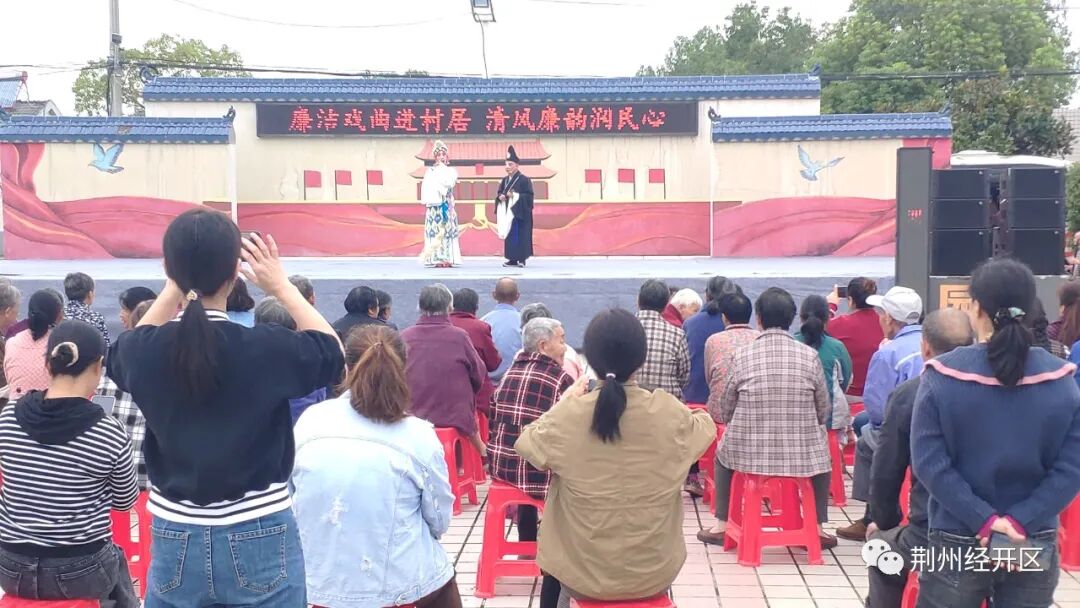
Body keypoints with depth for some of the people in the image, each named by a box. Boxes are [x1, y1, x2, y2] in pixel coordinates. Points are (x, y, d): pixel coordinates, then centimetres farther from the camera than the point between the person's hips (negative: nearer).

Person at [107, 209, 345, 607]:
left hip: (176, 543, 2)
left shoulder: (144, 353, -10)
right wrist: (282, 287, 5)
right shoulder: (268, 348, -18)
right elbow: (334, 354, 3)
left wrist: (174, 288, 11)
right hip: (260, 540, -2)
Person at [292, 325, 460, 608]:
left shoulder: (310, 420, -6)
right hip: (401, 584, -3)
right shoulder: (418, 435, -12)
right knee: (442, 582, 26)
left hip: (321, 582, 3)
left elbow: (287, 499, 7)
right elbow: (439, 521, -2)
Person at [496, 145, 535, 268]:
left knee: (520, 235, -6)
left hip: (519, 213, -6)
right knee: (509, 235, 6)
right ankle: (512, 259, 11)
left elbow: (529, 196, -12)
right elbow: (499, 193, 18)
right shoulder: (505, 180, 12)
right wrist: (500, 196, -5)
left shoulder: (524, 180, -8)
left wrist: (515, 195, -21)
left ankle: (522, 259, -1)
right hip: (508, 212, 6)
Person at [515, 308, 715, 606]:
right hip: (655, 574, 1)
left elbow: (526, 443, 4)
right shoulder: (671, 414, -15)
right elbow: (706, 428, 9)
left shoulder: (566, 416, -18)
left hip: (582, 574, -1)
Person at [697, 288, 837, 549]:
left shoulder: (742, 355, -6)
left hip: (748, 452, 0)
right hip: (803, 453, 1)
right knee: (822, 454, 33)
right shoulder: (810, 355, -5)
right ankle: (817, 529, 28)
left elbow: (726, 410, 3)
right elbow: (823, 411, 2)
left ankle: (721, 526, 30)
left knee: (723, 453, 31)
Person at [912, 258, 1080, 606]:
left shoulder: (943, 375, -12)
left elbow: (929, 463, -16)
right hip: (1035, 545, 2)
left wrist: (984, 519, -14)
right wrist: (1021, 521, -12)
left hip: (957, 544, -2)